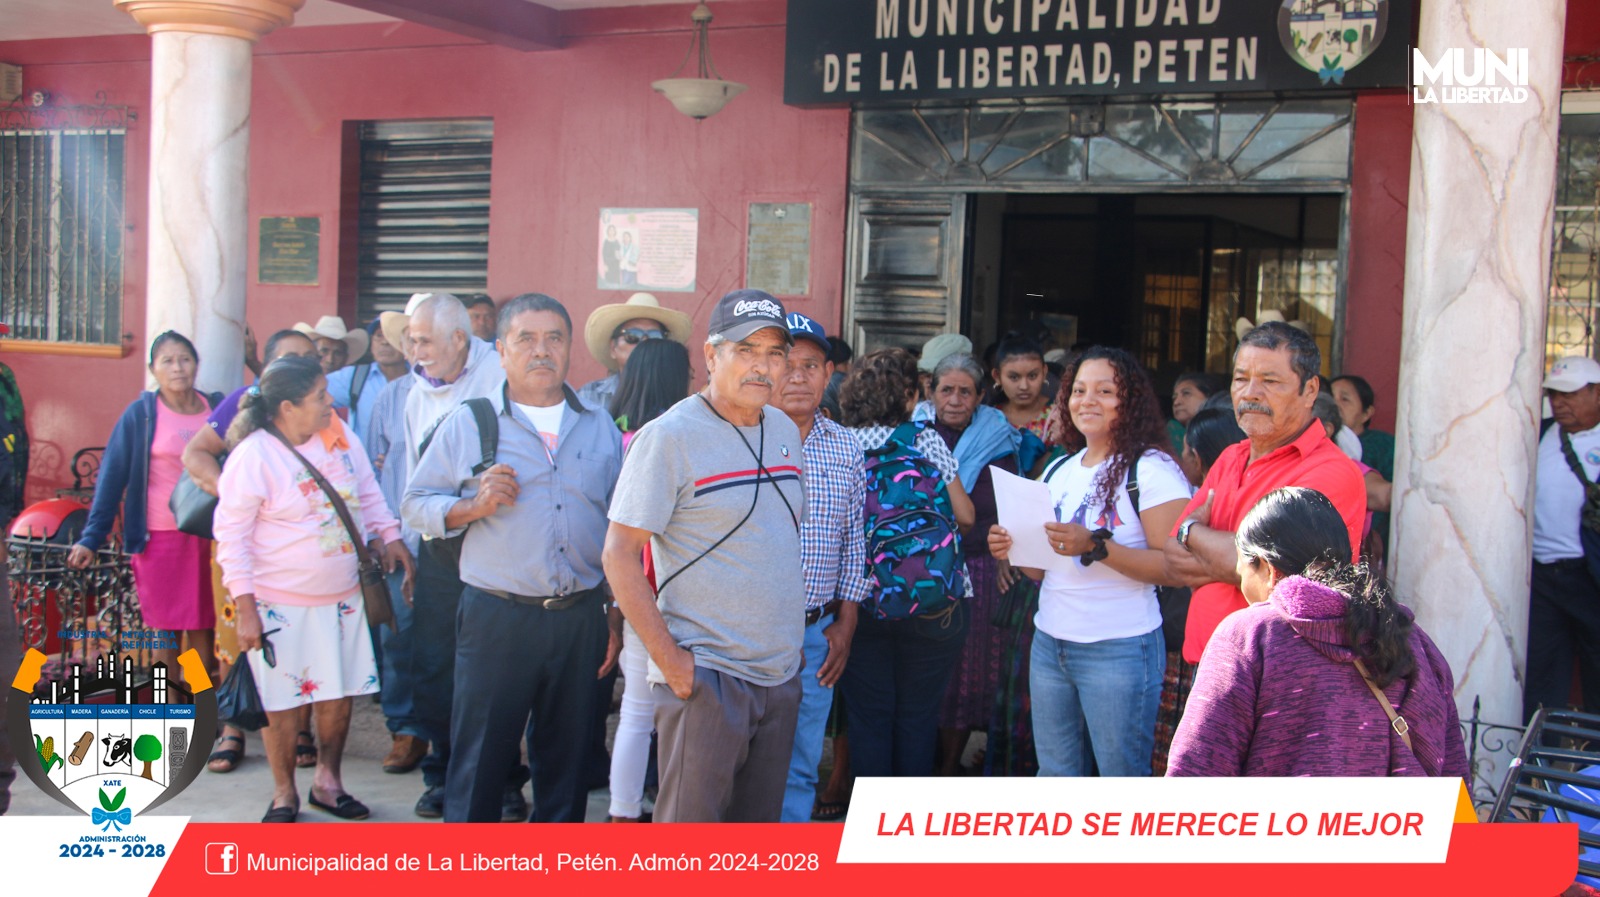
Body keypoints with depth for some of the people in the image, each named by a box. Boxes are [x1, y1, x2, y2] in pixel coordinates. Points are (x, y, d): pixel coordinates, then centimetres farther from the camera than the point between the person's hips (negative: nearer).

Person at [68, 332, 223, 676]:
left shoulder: (216, 408, 5)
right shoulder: (140, 414, -3)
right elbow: (112, 477, -4)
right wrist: (91, 538, -10)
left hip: (208, 537, 2)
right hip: (160, 538, -2)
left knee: (204, 634, 5)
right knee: (166, 634, 4)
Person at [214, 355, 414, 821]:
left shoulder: (339, 434, 0)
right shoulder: (253, 456, -17)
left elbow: (367, 489, 16)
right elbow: (230, 534, -14)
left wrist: (388, 535, 6)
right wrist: (245, 607, -17)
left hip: (342, 597, 6)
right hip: (280, 604, -5)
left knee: (339, 694, 13)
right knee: (281, 703, 5)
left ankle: (328, 781, 31)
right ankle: (284, 793, 24)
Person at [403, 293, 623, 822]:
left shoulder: (601, 429, 11)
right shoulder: (468, 425, 4)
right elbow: (416, 503, 5)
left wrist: (618, 615, 10)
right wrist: (473, 506, -13)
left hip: (580, 617, 3)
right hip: (496, 617, -2)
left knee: (566, 759, 11)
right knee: (480, 758, 1)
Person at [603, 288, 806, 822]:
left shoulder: (785, 432, 11)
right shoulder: (669, 436, -11)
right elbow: (619, 554, -13)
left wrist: (791, 645, 14)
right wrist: (670, 659, -17)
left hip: (781, 676, 7)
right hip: (705, 677, -7)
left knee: (761, 823, 14)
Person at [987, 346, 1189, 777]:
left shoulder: (1151, 469, -9)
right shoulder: (1059, 470, 13)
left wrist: (1095, 546, -25)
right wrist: (1013, 549, -1)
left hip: (1119, 650, -7)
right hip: (1050, 642, 7)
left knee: (1121, 776, 0)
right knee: (1055, 775, 13)